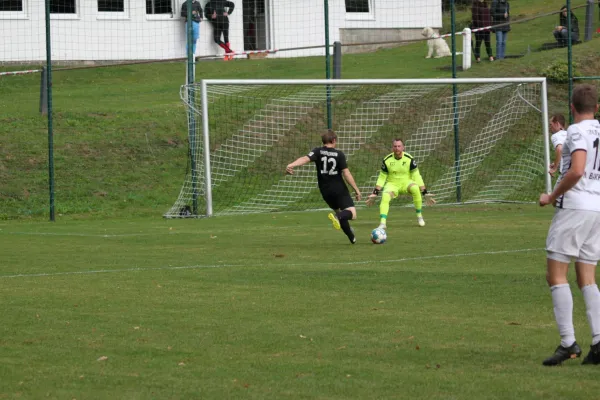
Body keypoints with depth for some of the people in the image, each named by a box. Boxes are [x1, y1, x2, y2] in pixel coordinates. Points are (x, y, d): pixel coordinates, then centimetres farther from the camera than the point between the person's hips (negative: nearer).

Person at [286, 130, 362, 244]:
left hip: (325, 191, 4)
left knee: (338, 211, 26)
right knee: (352, 213, -8)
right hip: (339, 189, -4)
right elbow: (346, 174, -9)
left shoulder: (318, 152, -2)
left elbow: (306, 158, -23)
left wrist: (291, 165, -37)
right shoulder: (339, 154, -6)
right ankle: (337, 217, -40)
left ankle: (352, 238, 31)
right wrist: (356, 190, -1)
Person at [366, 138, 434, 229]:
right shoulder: (387, 160, -7)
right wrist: (375, 193, -3)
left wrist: (425, 192, -9)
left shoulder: (409, 159, -10)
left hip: (406, 183, 0)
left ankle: (419, 216, -15)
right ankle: (382, 223, -30)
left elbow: (416, 176, -5)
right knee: (385, 196, -33)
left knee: (415, 188, -34)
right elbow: (382, 178, 3)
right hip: (392, 184, 0)